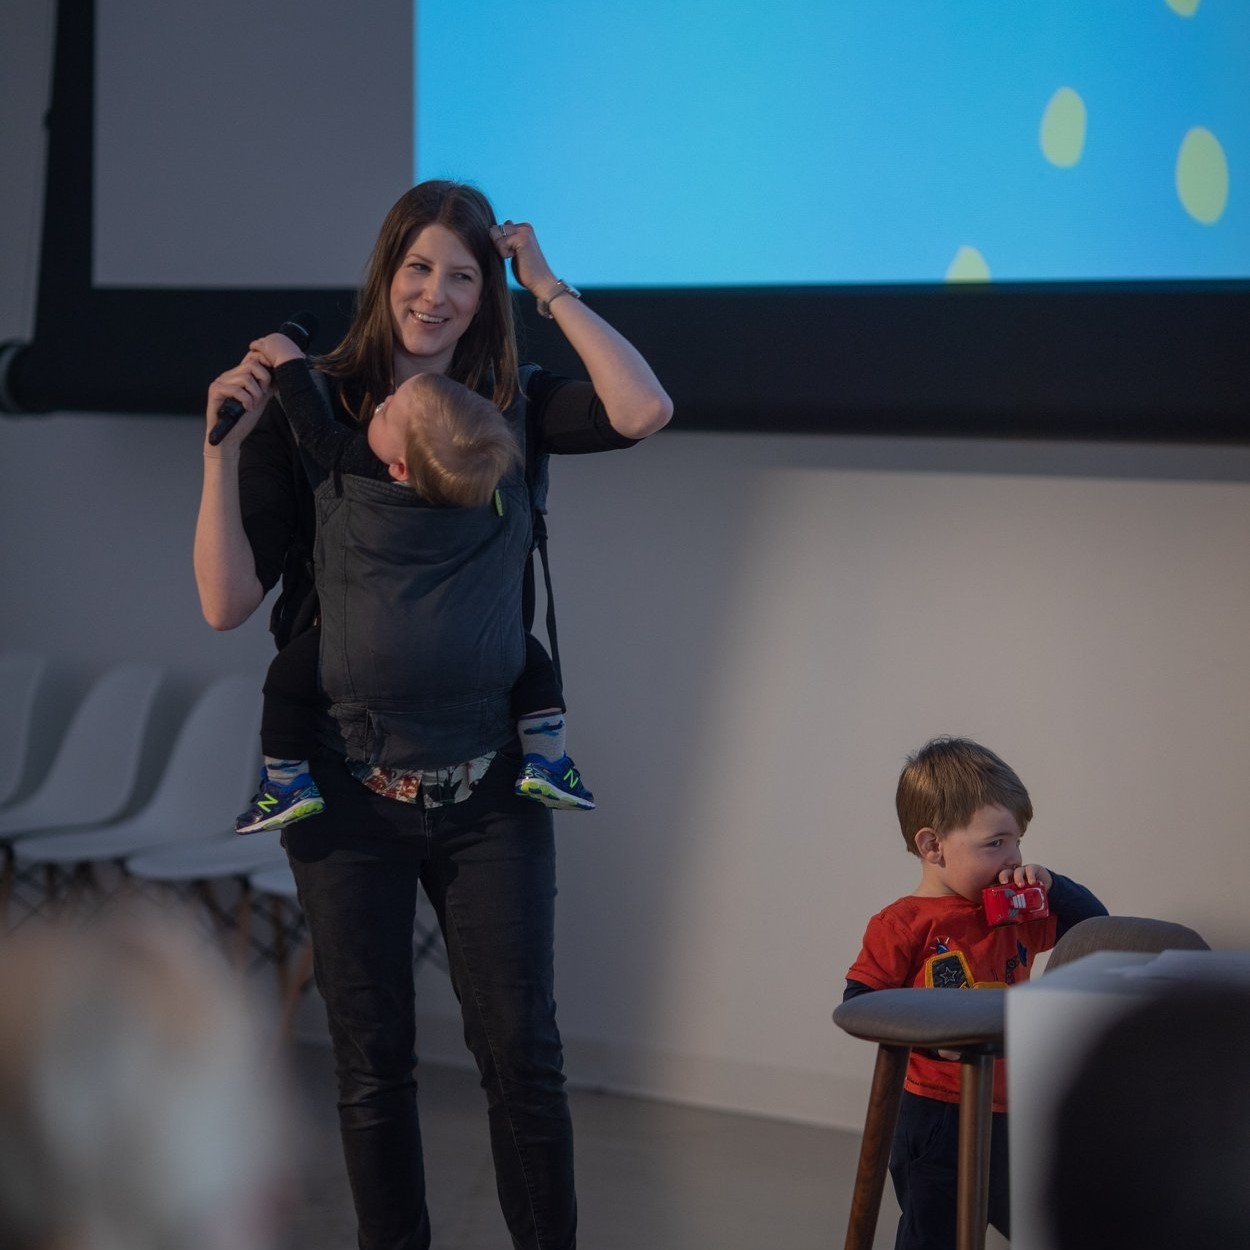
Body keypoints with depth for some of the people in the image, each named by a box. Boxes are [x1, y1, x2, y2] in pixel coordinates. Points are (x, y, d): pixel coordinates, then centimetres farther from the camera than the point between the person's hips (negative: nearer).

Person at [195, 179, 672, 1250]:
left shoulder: (511, 408, 2)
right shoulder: (305, 410, -4)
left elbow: (643, 411, -17)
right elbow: (227, 601, -8)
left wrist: (549, 286, -9)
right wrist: (223, 446, -19)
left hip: (487, 788, 1)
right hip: (349, 789, -1)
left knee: (521, 1049, 3)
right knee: (374, 1063, 8)